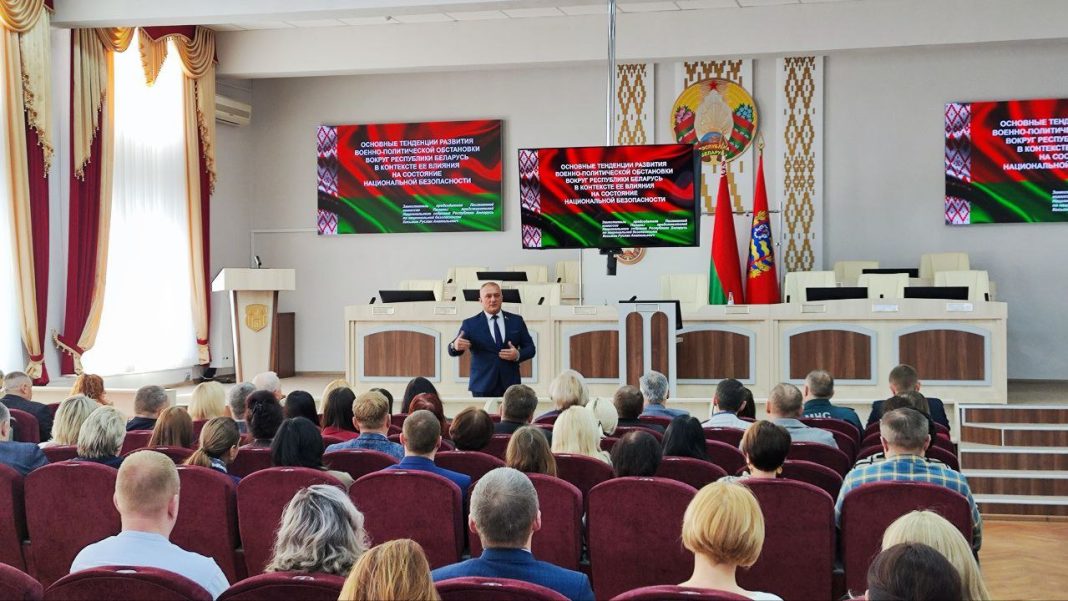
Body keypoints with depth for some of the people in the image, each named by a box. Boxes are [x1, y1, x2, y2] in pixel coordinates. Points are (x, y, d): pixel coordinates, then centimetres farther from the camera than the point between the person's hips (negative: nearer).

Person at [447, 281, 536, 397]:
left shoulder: (516, 321, 10)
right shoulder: (470, 324, 4)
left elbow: (530, 348, 12)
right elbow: (453, 351, -5)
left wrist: (518, 355, -10)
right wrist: (455, 346, -29)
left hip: (510, 385, 2)